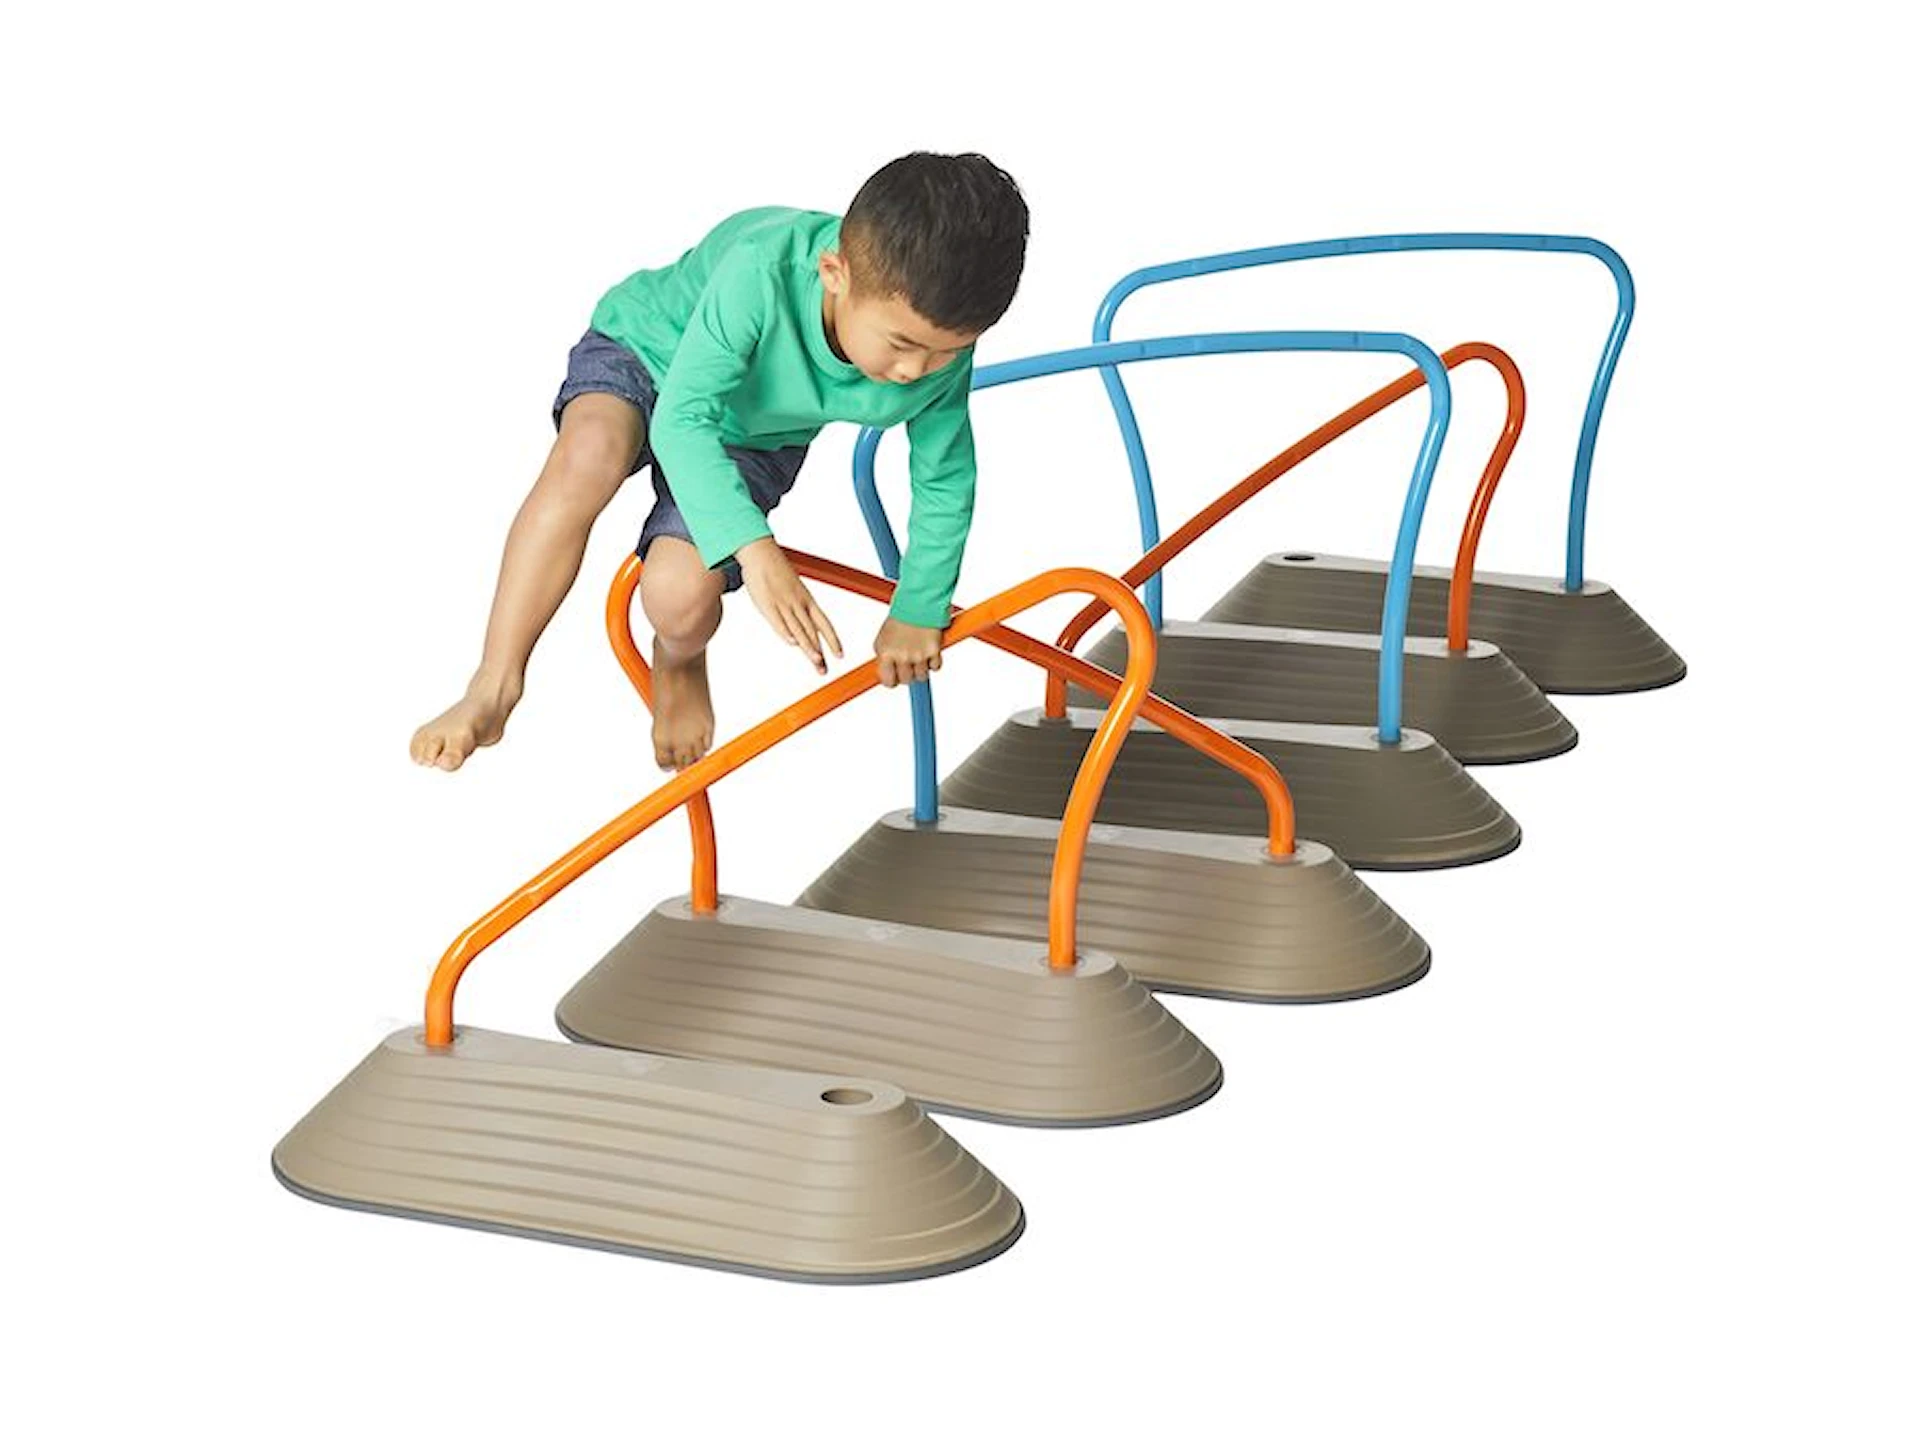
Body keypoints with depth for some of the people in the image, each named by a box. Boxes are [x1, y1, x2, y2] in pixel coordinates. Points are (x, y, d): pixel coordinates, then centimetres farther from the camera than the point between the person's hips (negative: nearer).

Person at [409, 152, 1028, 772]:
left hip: (750, 438, 3)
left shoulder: (938, 354, -28)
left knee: (679, 593, -24)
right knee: (588, 454, -38)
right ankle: (494, 690, -27)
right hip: (643, 348, -2)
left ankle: (678, 666, 17)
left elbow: (946, 483, -10)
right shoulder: (762, 272, -41)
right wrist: (754, 549, -53)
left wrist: (918, 612, -2)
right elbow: (681, 422, -41)